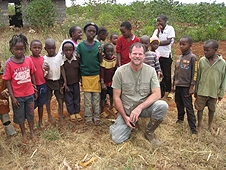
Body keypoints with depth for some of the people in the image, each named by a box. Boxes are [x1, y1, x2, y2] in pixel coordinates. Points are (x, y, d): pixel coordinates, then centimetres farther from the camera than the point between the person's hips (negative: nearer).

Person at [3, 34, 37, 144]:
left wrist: (35, 89, 9)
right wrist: (12, 97, -11)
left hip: (29, 94, 2)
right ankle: (24, 134, 36)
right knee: (20, 116, 15)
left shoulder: (28, 60, -7)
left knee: (30, 114, 17)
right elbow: (7, 81, -10)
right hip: (17, 96, -2)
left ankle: (32, 132, 37)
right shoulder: (9, 63, -14)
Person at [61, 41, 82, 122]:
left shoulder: (77, 59, -8)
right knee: (69, 99, 11)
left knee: (77, 98, 15)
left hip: (76, 83, 1)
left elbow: (80, 70, 4)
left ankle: (77, 112, 32)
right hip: (66, 84, -1)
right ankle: (72, 113, 28)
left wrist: (80, 80, 5)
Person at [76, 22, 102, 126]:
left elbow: (101, 61, 3)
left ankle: (96, 116, 22)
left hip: (96, 75, 1)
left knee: (96, 97, 9)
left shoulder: (98, 45, 0)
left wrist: (100, 53, -16)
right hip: (85, 75, -1)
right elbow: (78, 60, 2)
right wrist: (79, 77, -2)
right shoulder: (81, 45, -2)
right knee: (87, 98, 9)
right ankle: (88, 117, 22)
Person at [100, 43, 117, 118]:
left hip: (111, 81, 6)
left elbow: (115, 71, 5)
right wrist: (102, 83, -23)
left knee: (112, 94, 19)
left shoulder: (114, 59, -5)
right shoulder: (103, 60, -21)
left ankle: (111, 107, 42)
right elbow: (101, 73, -21)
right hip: (104, 82, -5)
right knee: (103, 97, 5)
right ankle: (102, 111, 23)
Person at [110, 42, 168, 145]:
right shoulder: (120, 71, -10)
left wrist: (140, 107, -24)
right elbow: (116, 97, -6)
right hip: (126, 110, -1)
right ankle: (130, 124, 20)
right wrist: (125, 117, -11)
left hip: (145, 107, 1)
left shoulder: (150, 71, -6)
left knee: (163, 106, -29)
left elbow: (157, 94, -12)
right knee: (117, 139, -14)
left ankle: (149, 132, -1)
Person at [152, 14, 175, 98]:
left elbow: (168, 41, -13)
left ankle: (168, 91, 19)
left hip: (166, 55, -4)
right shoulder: (156, 31, 7)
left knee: (167, 74, 4)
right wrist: (159, 31, -9)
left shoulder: (170, 29, -4)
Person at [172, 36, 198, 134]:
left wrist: (192, 87, -12)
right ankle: (180, 118, 37)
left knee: (188, 107, -3)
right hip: (178, 86, 6)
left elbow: (194, 73, -10)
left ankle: (193, 127, 4)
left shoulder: (192, 57, -9)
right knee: (179, 104, 16)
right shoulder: (178, 58, 10)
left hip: (186, 86, -6)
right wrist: (173, 85, 17)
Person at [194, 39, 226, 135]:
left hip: (214, 92, 0)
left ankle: (210, 126, 37)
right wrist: (196, 90, 5)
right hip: (202, 91, 0)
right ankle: (199, 125, 31)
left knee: (212, 109, 16)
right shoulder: (202, 60, -8)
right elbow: (198, 76, 1)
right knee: (200, 108, 11)